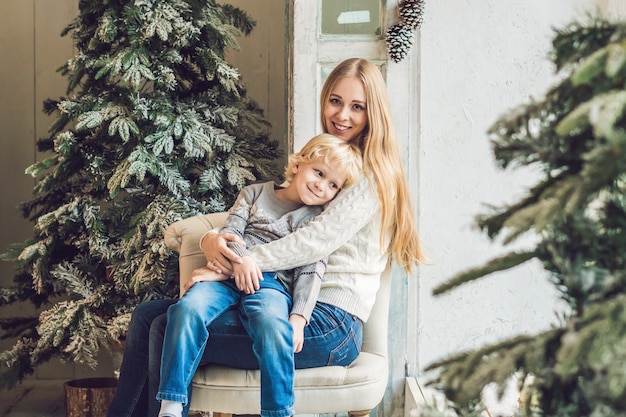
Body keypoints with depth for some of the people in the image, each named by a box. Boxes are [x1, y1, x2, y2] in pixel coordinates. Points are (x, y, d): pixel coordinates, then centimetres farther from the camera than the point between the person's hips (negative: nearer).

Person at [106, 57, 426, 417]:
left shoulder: (372, 176, -5)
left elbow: (318, 240, -18)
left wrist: (234, 262, -20)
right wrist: (214, 239, -7)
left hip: (330, 323, -9)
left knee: (169, 331, -17)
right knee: (147, 316, 2)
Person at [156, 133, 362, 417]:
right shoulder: (256, 193, 21)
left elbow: (311, 271, 4)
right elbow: (230, 230, 10)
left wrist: (299, 316, -11)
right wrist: (241, 257, -13)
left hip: (273, 284, -1)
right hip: (229, 275, 2)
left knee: (273, 324, -37)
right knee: (188, 308, -29)